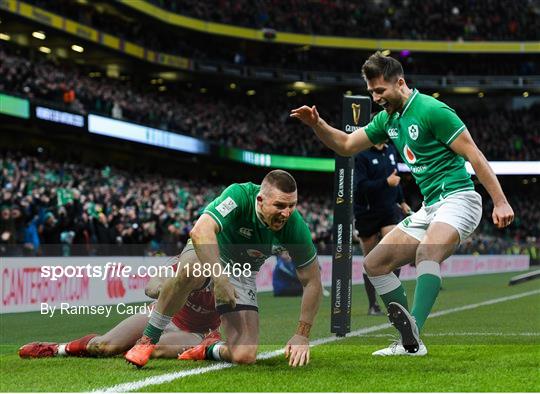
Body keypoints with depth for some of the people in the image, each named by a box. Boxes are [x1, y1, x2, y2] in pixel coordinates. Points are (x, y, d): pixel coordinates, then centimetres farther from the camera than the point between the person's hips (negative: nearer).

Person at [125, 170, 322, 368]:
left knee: (245, 356, -18)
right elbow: (200, 231, -44)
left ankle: (210, 349, 18)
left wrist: (302, 335, -17)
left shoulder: (295, 227, -21)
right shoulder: (240, 195, -30)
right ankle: (148, 340, -24)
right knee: (190, 270, -42)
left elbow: (313, 282, -11)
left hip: (243, 274, 3)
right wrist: (220, 280, -48)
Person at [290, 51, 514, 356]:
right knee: (375, 263, 6)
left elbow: (474, 154, -14)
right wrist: (317, 124, 1)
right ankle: (410, 342, 7)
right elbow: (346, 145, 19)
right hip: (430, 207, 10)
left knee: (427, 252, -37)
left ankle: (414, 337, -44)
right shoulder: (388, 118, 12)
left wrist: (500, 202, -18)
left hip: (458, 198, -10)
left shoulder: (432, 110, -14)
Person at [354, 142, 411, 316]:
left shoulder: (391, 150, 8)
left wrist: (401, 201, 27)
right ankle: (373, 305, 17)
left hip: (389, 210, 4)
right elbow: (360, 186, -22)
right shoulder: (361, 156, -13)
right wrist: (386, 182, -27)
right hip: (367, 214, -4)